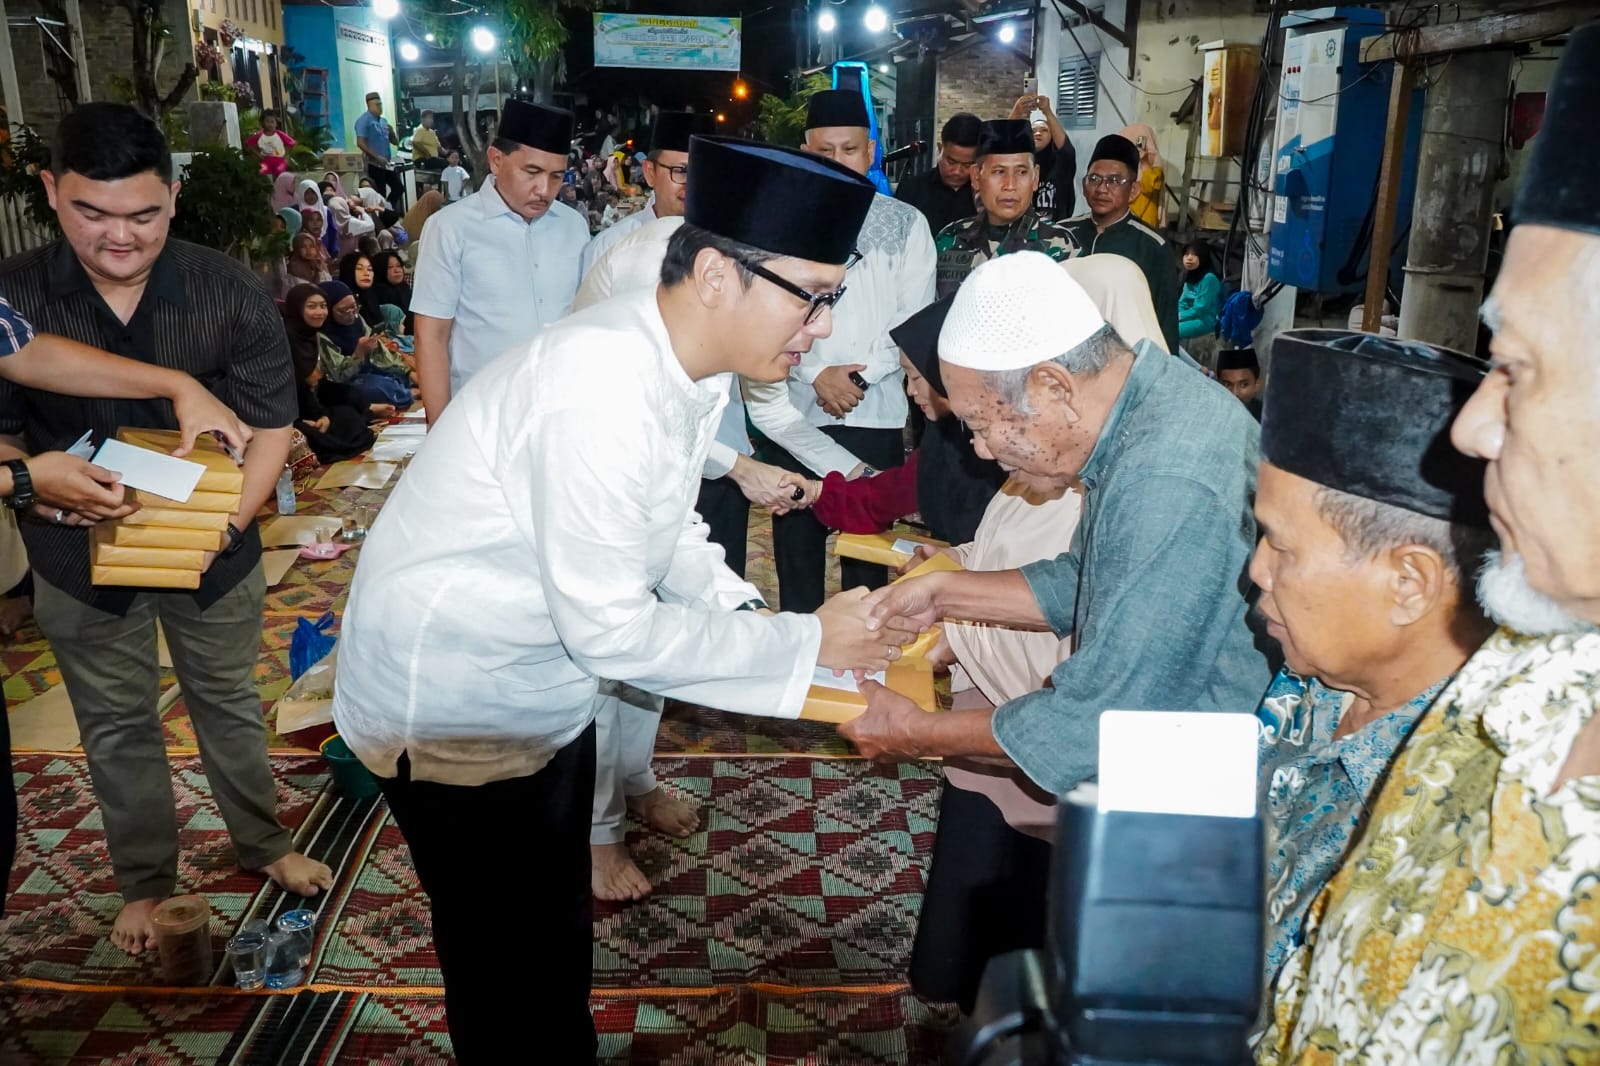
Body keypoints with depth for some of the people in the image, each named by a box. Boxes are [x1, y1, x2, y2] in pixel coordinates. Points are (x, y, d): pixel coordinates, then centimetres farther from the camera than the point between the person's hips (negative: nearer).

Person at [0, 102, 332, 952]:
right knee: (116, 727, 18)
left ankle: (263, 842, 43)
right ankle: (144, 879, 40)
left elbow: (270, 421, -9)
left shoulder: (231, 293, -15)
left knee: (229, 701, 20)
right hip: (80, 557, 1)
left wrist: (231, 519, -22)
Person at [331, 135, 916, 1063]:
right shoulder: (602, 388, -33)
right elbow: (610, 629, -29)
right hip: (453, 705, -8)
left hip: (549, 691, 8)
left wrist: (756, 619, -7)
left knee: (561, 922, 24)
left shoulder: (690, 365, -5)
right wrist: (804, 643, -21)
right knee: (498, 959, 12)